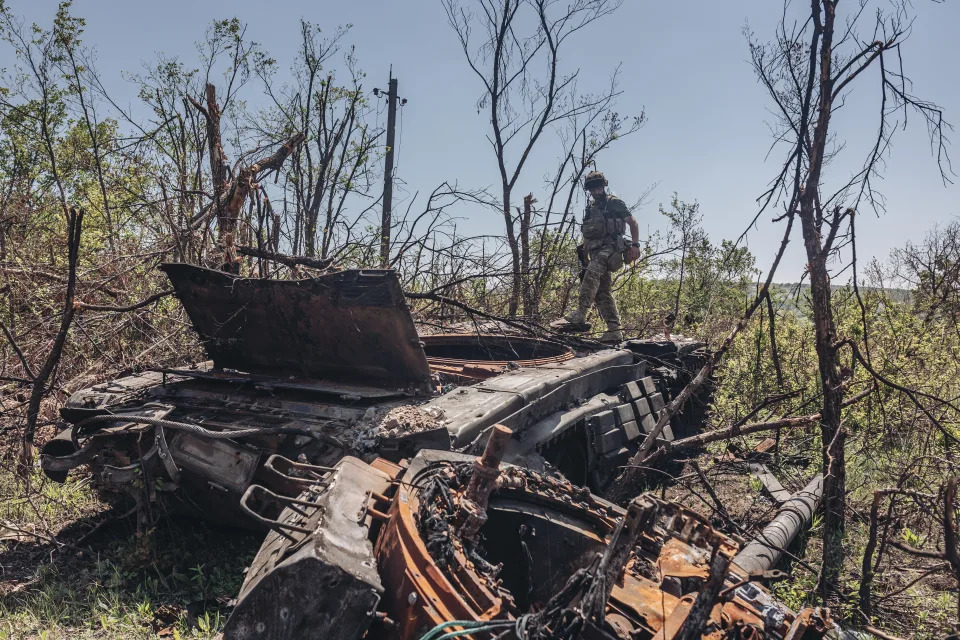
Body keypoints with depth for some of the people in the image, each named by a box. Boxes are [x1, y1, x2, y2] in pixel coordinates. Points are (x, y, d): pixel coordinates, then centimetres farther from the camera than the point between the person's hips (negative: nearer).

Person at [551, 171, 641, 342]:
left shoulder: (614, 203, 5)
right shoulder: (590, 209, 24)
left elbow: (633, 223, 1)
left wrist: (635, 244, -12)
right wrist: (585, 259, 21)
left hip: (611, 247, -8)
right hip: (596, 252, 8)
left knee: (591, 274, -31)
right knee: (603, 291, 1)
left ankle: (579, 316, -42)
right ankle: (614, 332, 1)